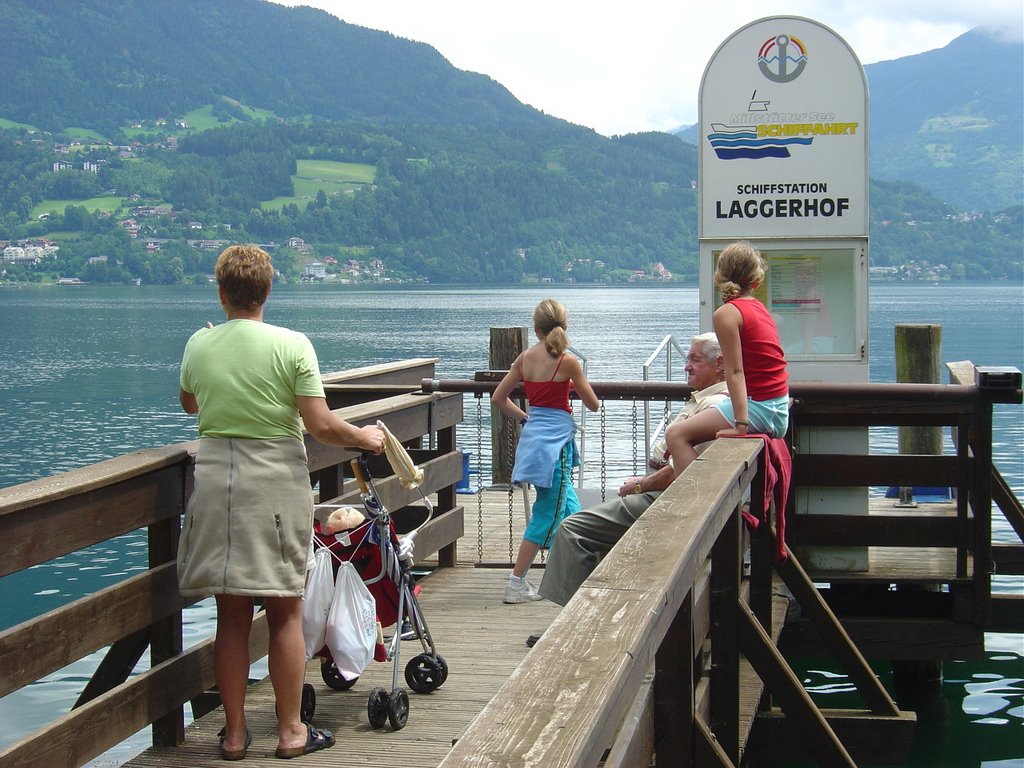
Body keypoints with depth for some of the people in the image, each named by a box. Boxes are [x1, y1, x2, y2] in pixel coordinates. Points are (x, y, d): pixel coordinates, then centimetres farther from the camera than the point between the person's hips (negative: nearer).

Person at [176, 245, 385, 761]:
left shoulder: (198, 345, 2)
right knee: (285, 612, 7)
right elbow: (321, 426, -13)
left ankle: (234, 732, 16)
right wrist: (364, 437, 7)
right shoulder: (291, 345, -9)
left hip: (214, 481, 3)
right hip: (276, 483, -3)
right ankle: (291, 731, 13)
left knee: (231, 615, 9)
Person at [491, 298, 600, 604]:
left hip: (534, 434, 7)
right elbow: (593, 404, -3)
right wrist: (578, 382, 16)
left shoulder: (525, 357, 3)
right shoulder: (568, 361, -13)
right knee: (547, 513, 0)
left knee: (569, 507, 18)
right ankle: (516, 584, -1)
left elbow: (498, 398, 7)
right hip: (555, 438, -7)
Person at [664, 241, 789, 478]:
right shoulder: (759, 307, 13)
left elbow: (735, 372, -19)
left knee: (676, 435, -11)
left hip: (757, 406, -9)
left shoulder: (727, 313, -12)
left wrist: (741, 425, -22)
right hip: (779, 411, 9)